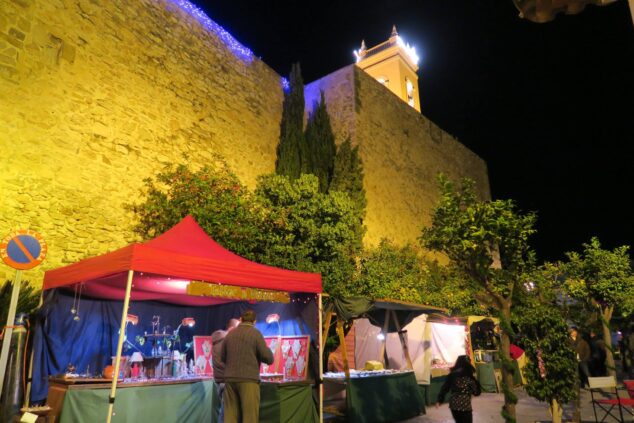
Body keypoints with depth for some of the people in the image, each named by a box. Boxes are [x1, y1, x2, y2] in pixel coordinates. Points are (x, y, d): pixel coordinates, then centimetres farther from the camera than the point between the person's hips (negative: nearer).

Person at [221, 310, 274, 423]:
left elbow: (222, 357, 17)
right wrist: (267, 350, 12)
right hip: (249, 380, -5)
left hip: (230, 379, 5)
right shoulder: (255, 333, -6)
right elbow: (269, 359, -8)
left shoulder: (230, 334, 7)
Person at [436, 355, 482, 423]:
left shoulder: (452, 375, 0)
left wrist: (440, 400, 11)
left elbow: (444, 388, 3)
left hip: (453, 404, 5)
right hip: (465, 405, -4)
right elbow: (476, 392, -5)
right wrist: (475, 381, 6)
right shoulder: (469, 378, -10)